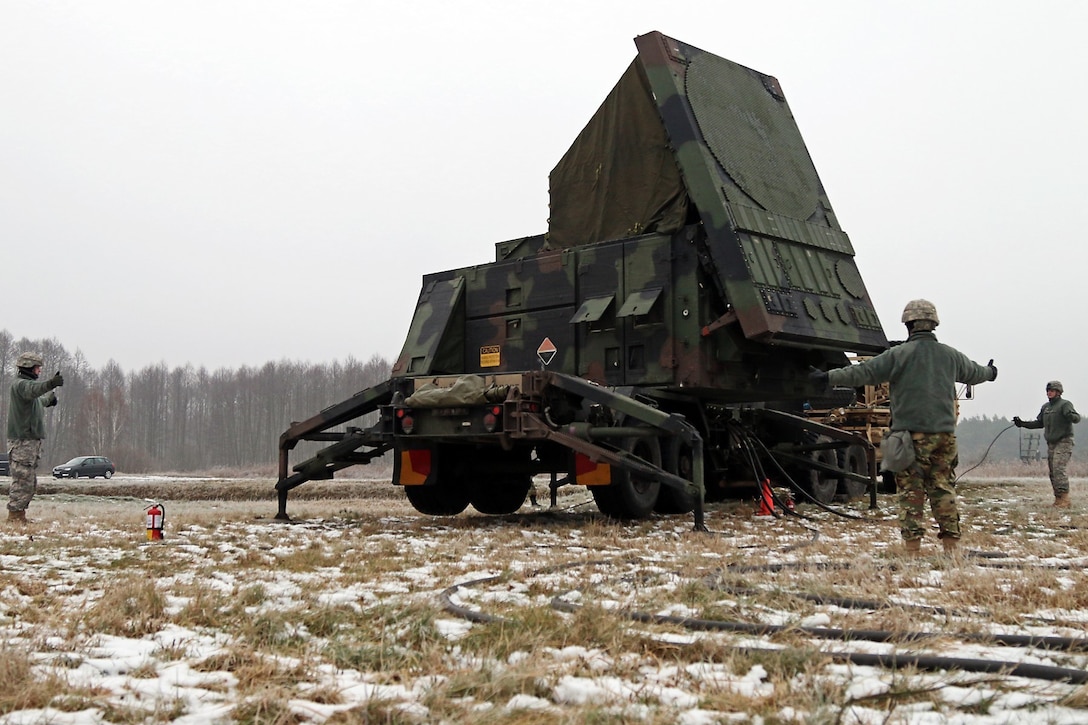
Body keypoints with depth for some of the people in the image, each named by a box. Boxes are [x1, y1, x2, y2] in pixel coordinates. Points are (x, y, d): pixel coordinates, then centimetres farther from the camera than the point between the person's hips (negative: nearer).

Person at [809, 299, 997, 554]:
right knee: (943, 488, 9)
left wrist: (829, 377, -7)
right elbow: (974, 373, 31)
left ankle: (912, 545, -4)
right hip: (944, 433, 5)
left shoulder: (899, 354, -6)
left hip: (912, 433, -5)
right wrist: (990, 372, 54)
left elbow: (863, 372, -11)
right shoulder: (950, 355, 12)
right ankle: (951, 542, 10)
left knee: (911, 490, -2)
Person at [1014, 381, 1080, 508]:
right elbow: (1039, 423, 26)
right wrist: (1022, 424, 20)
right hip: (1051, 444, 8)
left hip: (1064, 442, -8)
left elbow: (1077, 418, -23)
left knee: (1058, 468, -19)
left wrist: (1071, 416, -46)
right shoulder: (1045, 407, 14)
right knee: (1052, 472, 6)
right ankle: (1058, 499, 11)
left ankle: (1064, 499, -19)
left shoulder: (1065, 404, -8)